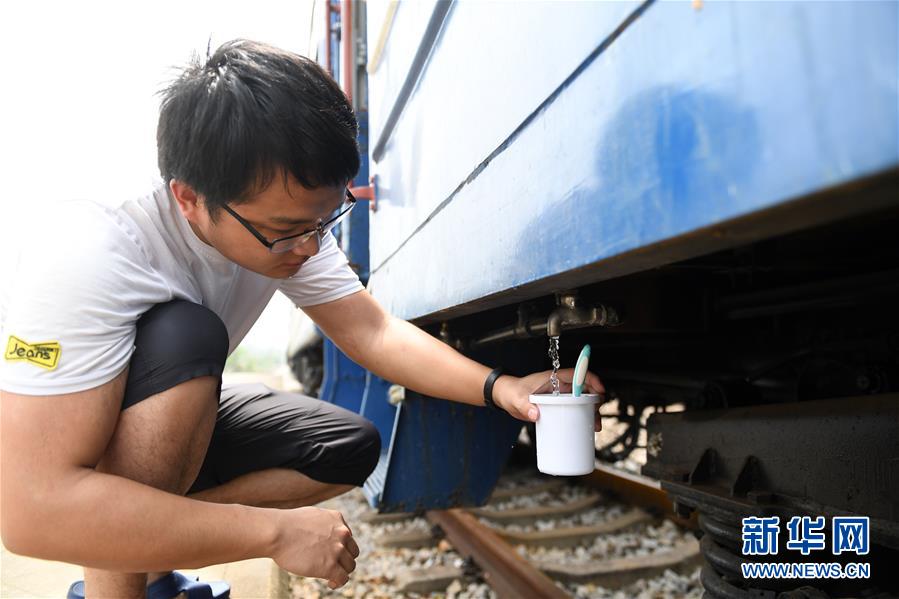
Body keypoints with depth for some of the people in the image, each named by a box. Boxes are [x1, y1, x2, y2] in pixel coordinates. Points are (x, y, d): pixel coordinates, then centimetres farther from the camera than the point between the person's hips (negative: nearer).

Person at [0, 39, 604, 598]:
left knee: (351, 448, -9)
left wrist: (498, 387, -24)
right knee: (185, 336, -35)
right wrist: (276, 531, -36)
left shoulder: (287, 218, -16)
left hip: (171, 424, 6)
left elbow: (373, 332, -11)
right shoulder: (95, 248, -36)